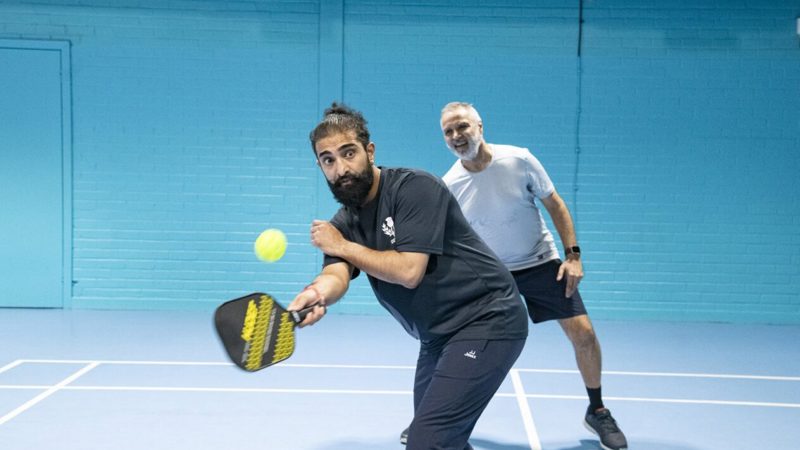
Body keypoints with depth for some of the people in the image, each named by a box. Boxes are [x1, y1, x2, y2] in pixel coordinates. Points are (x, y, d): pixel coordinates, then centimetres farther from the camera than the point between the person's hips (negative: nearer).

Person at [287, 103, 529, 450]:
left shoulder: (414, 187, -16)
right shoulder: (343, 224, 4)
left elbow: (409, 271, -23)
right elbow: (337, 274, -15)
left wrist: (343, 246, -13)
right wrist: (317, 294, -39)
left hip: (486, 321, -8)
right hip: (438, 337, 9)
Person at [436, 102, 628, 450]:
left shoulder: (519, 160, -15)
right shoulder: (449, 185, -11)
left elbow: (555, 205, -5)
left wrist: (573, 255, -11)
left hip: (541, 263, -1)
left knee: (583, 334, -7)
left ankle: (597, 411, 18)